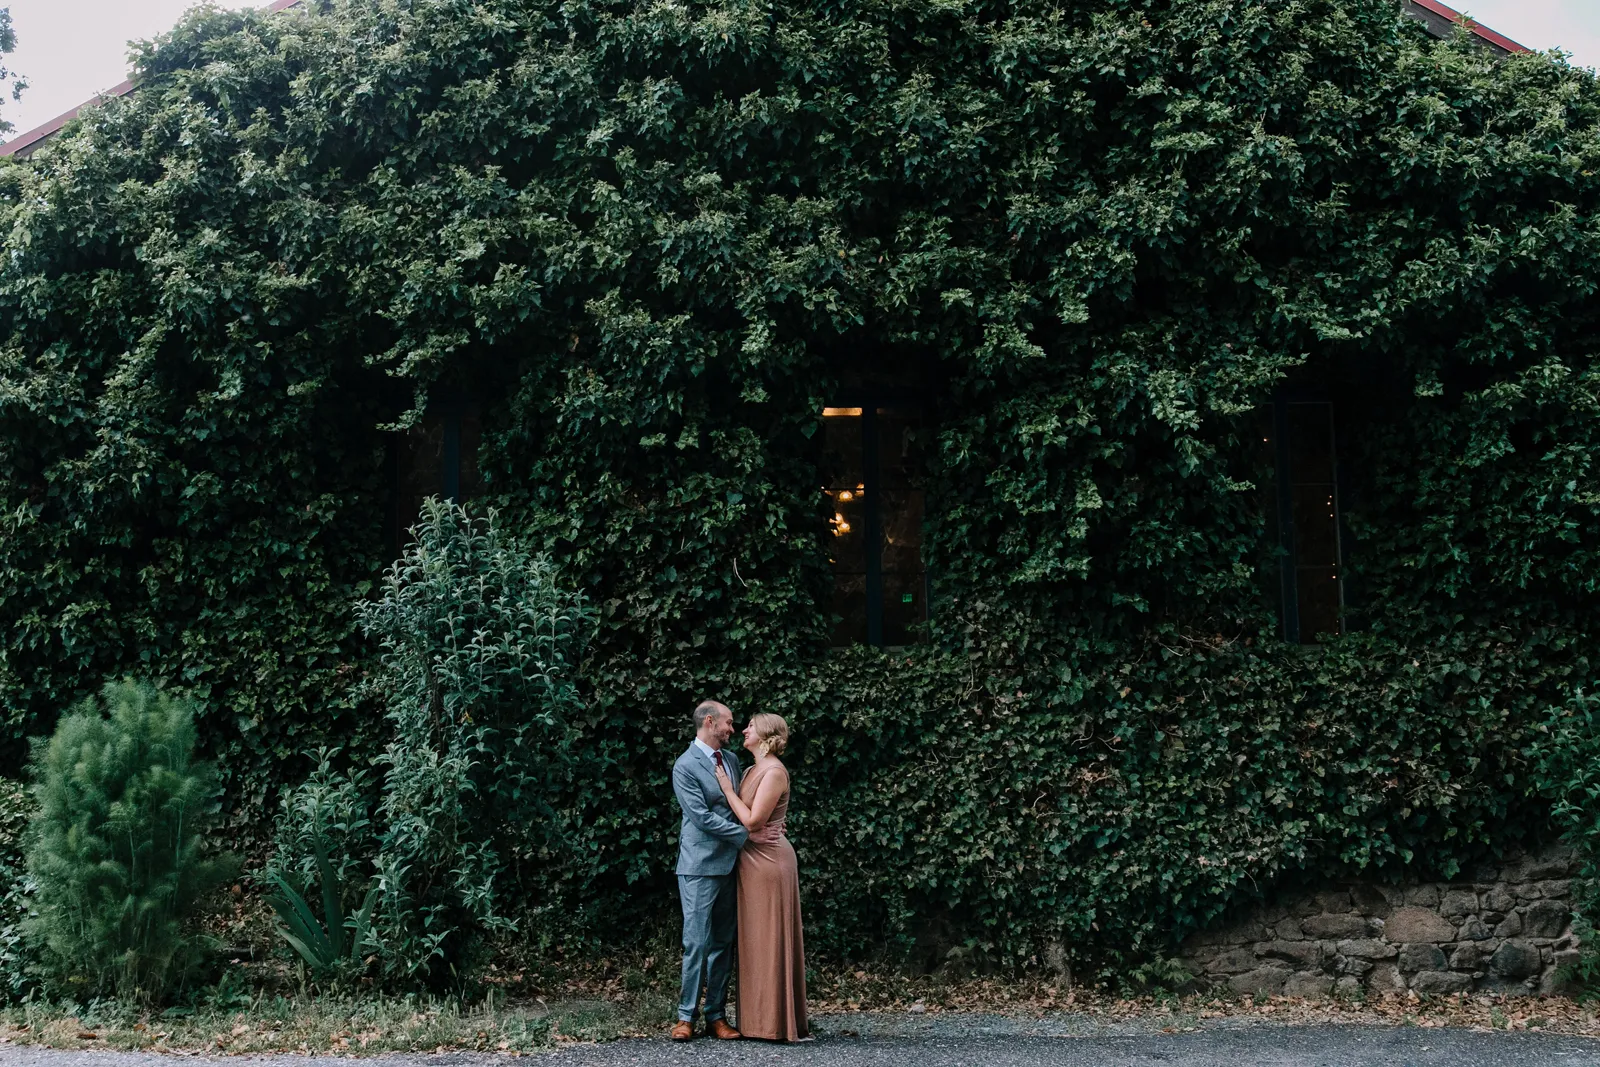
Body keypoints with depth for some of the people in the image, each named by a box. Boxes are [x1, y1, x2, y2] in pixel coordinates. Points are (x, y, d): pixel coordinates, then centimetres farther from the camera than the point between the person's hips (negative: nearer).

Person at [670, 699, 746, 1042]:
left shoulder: (732, 760, 14)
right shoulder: (685, 766, -9)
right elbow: (703, 817, -15)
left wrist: (758, 829, 5)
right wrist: (747, 834, -13)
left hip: (730, 864, 7)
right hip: (700, 866, -7)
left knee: (723, 943, 8)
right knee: (697, 942, -5)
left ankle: (716, 1016, 13)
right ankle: (686, 1016, 3)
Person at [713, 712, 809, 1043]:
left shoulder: (774, 771, -15)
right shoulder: (754, 770, 13)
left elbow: (752, 820, -20)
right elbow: (744, 817, 12)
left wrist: (728, 789, -12)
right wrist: (726, 783, 8)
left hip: (769, 860, -9)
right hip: (753, 859, 9)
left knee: (771, 937, -5)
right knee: (756, 938, 11)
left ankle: (778, 1021, 0)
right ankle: (759, 1017, 17)